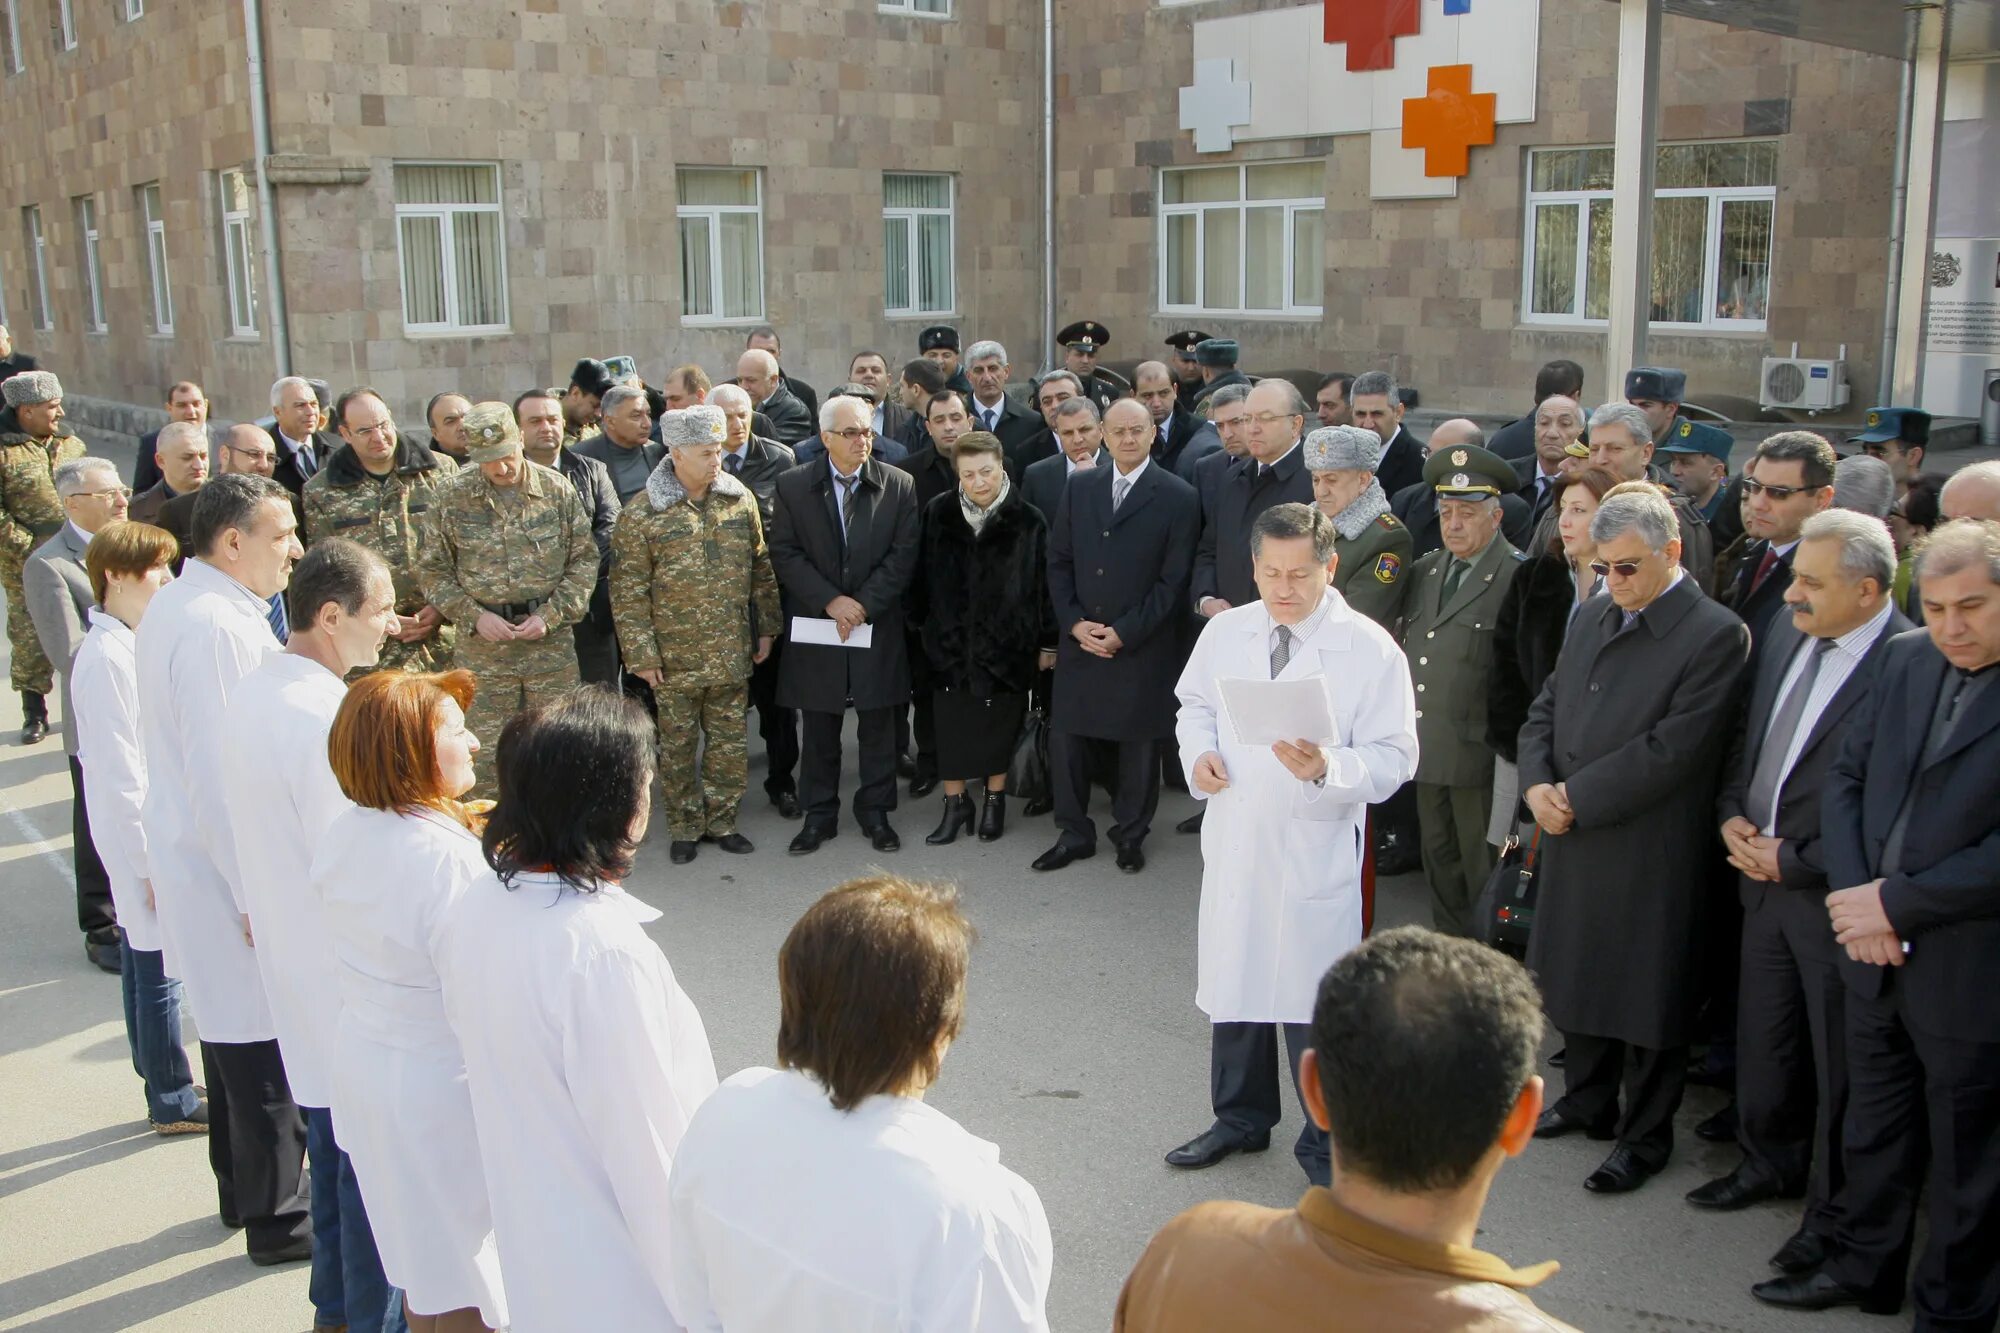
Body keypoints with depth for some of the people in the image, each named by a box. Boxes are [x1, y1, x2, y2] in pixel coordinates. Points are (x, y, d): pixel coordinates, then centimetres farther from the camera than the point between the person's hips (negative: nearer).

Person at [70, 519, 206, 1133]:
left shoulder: (127, 645, 8)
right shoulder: (106, 657, -21)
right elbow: (118, 776, -21)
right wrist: (152, 864, -18)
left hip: (150, 834, 9)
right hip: (140, 840, -9)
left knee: (143, 962, 18)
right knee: (159, 970, 1)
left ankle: (164, 1082, 30)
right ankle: (173, 1102, 13)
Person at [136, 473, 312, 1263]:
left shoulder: (175, 608, 9)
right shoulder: (217, 627, -23)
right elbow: (221, 774, -26)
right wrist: (259, 894, -21)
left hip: (192, 859, 10)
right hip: (231, 869, -10)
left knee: (235, 1028, 22)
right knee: (267, 1046, 2)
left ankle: (243, 1189, 37)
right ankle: (278, 1219, 16)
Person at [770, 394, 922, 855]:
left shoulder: (898, 485, 0)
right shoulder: (793, 486, -1)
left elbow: (903, 554, -3)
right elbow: (784, 554, -4)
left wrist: (864, 603, -12)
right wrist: (830, 601, -13)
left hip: (878, 624, 0)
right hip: (815, 624, 0)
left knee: (878, 724, 7)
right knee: (819, 727, 8)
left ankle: (875, 811, 21)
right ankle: (819, 814, 21)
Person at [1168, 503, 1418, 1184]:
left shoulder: (1371, 649, -10)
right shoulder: (1225, 632, 3)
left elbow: (1394, 758, -11)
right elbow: (1195, 704, 17)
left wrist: (1328, 768, -30)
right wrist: (1197, 753, -4)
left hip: (1317, 852, -4)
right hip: (1234, 841, 5)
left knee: (1315, 1000, 3)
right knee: (1231, 983, 17)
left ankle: (1325, 1140, 25)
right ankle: (1241, 1117, 39)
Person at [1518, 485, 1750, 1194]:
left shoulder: (1716, 635, -14)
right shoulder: (1592, 616, 9)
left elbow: (1672, 751, -20)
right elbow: (1545, 709, 12)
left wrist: (1576, 798, -16)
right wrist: (1537, 784, -6)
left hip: (1650, 851, -7)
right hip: (1572, 841, 7)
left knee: (1646, 993, 7)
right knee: (1578, 976, 19)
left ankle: (1645, 1137, 24)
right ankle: (1589, 1100, 39)